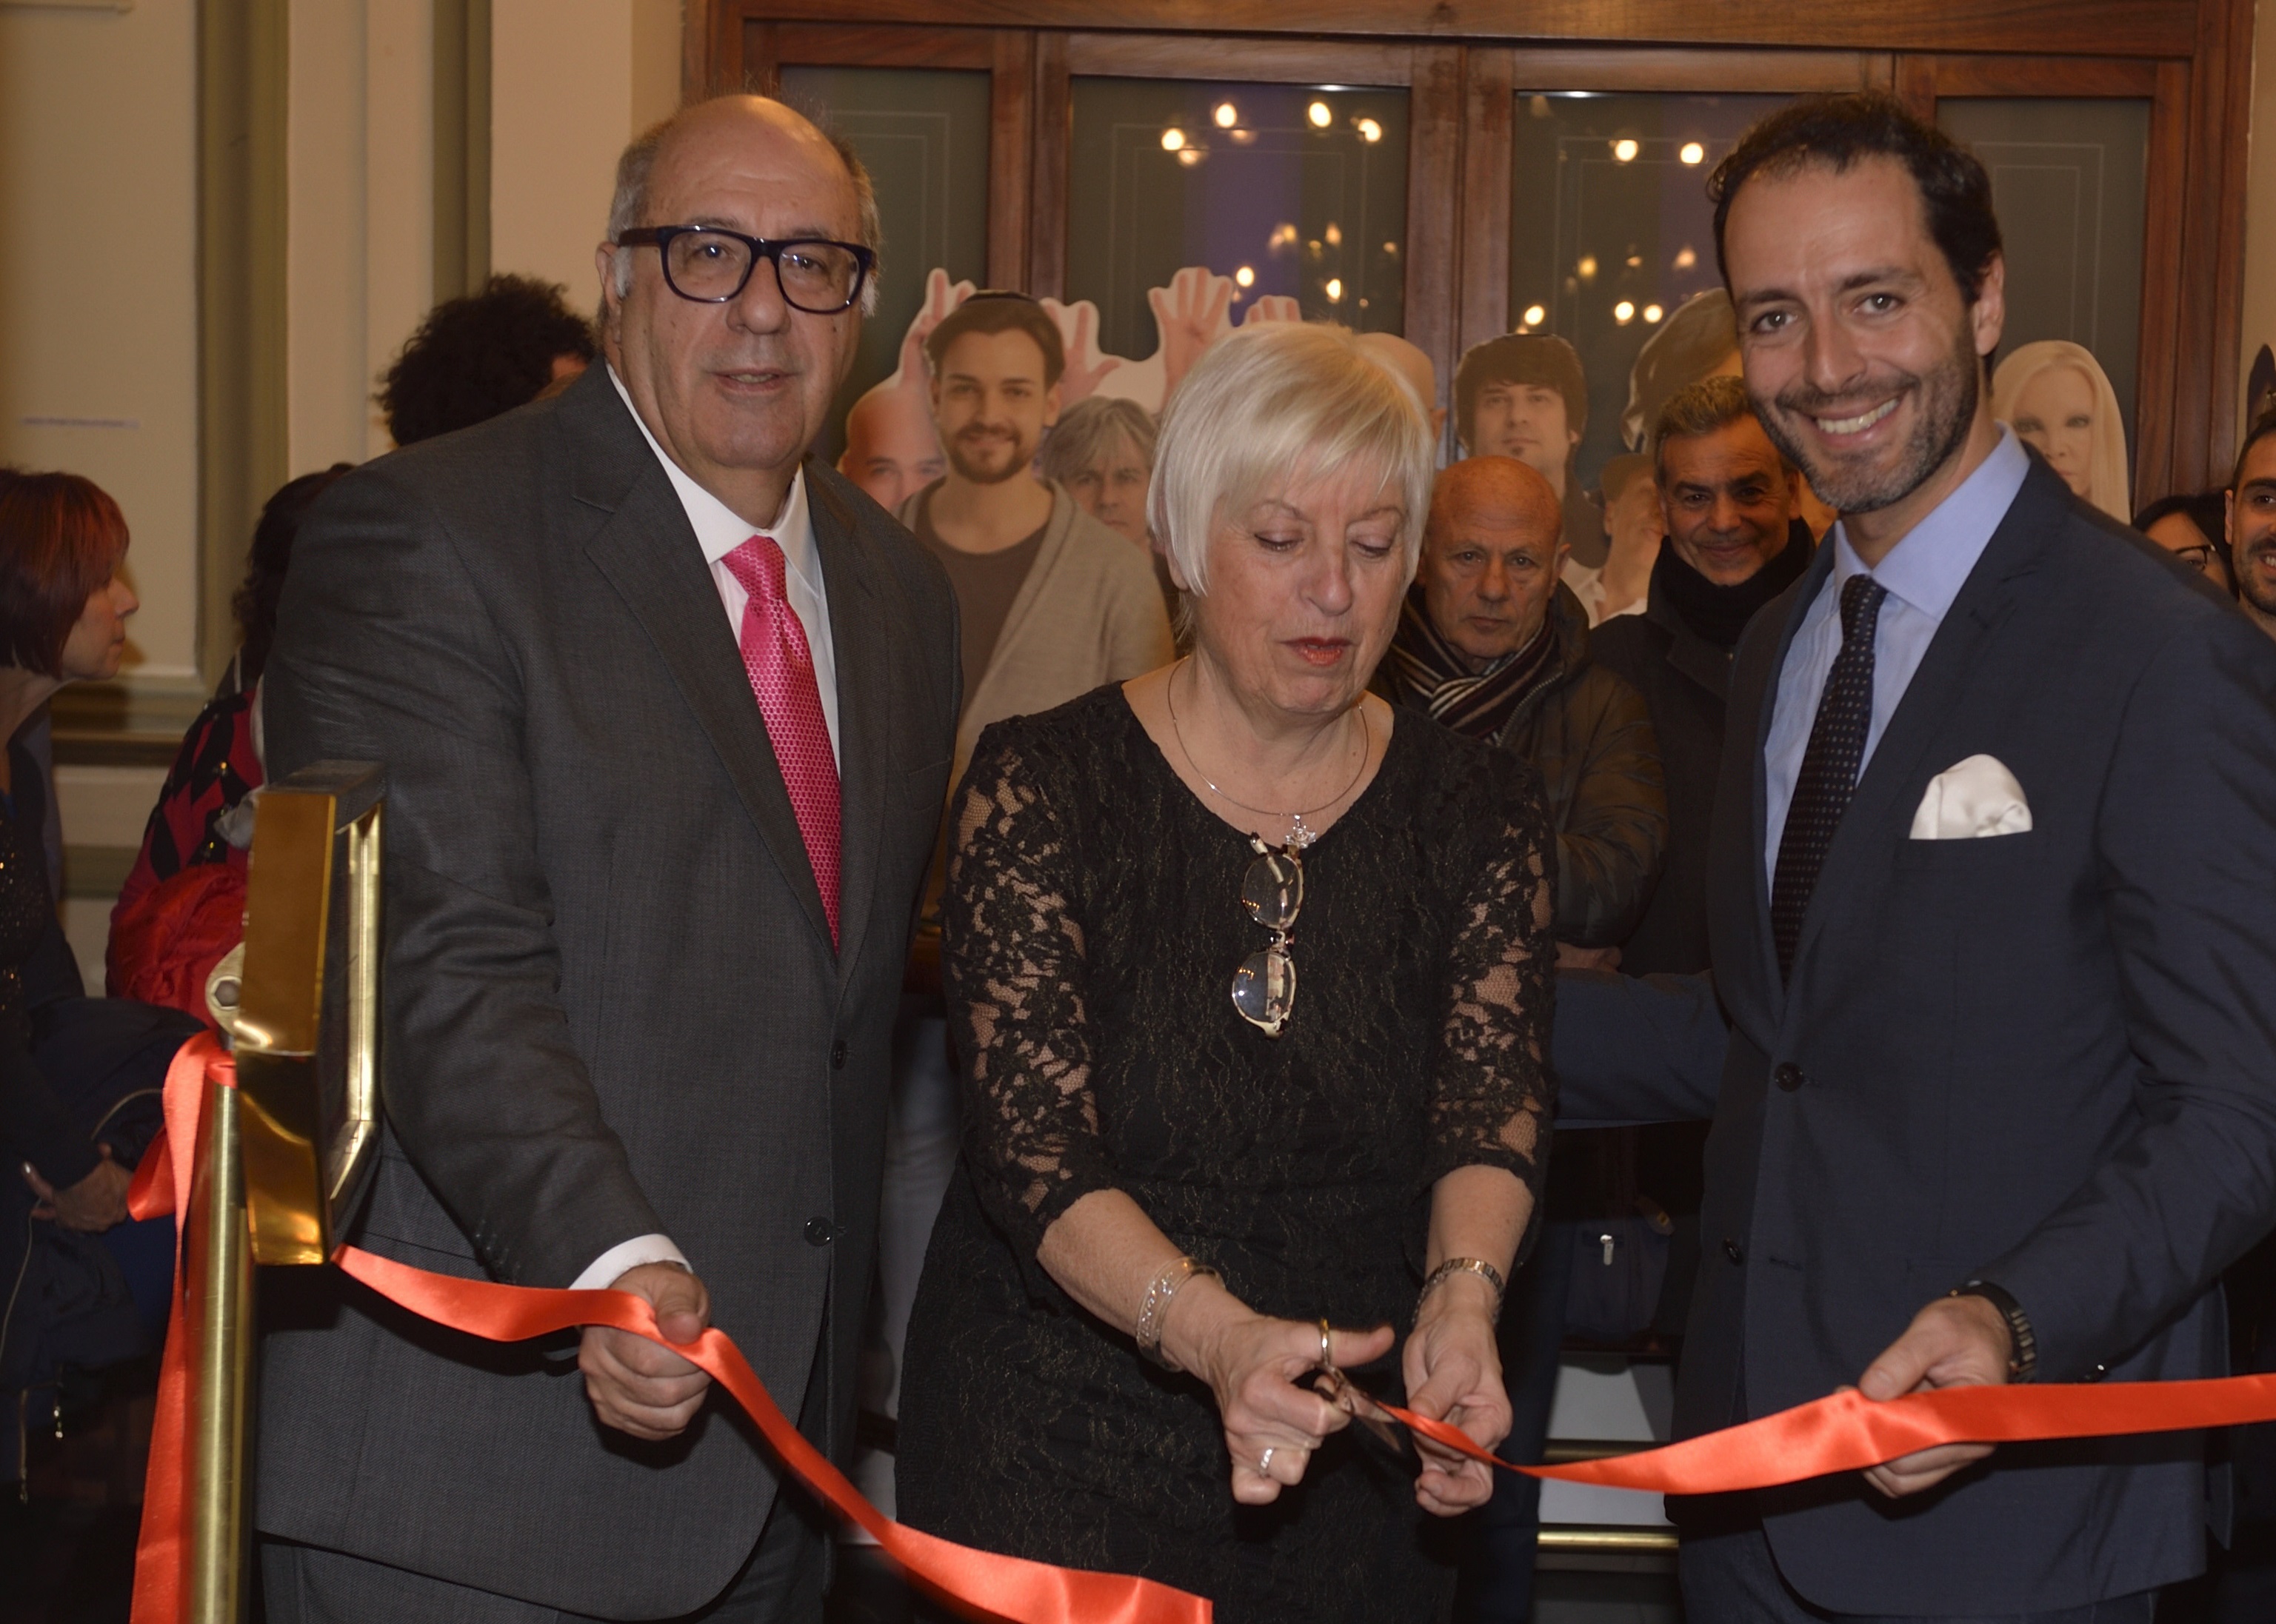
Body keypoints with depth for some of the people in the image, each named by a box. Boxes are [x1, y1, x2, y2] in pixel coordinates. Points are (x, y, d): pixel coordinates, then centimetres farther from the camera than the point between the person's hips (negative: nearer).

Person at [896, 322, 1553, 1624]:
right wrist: (1214, 1332, -34)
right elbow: (1035, 1149, -17)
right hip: (1056, 1445, -2)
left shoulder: (1479, 810, 0)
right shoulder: (1041, 786, -9)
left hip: (1351, 1465, 3)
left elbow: (1497, 1109, -11)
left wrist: (1460, 1299, -32)